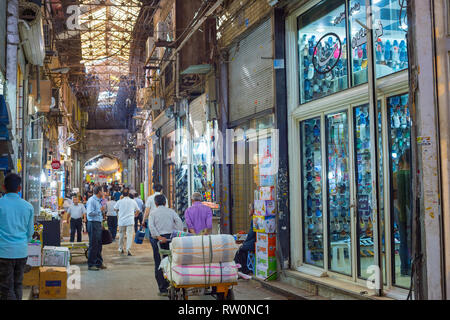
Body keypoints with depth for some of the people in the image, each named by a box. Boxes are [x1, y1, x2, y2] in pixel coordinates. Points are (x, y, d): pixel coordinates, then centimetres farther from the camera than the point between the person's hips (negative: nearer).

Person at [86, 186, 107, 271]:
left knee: (99, 244, 14)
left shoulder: (98, 200, 17)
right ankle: (90, 264, 1)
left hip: (98, 223, 10)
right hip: (93, 224, -10)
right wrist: (100, 210, -16)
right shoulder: (91, 200, -13)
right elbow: (90, 213, -22)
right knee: (93, 245, -5)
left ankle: (99, 263, 23)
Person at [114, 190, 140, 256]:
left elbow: (115, 209, 15)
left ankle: (121, 249, 26)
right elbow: (137, 210, 16)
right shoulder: (133, 201, 4)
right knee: (129, 235, -6)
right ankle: (128, 249, -21)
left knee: (121, 235, 14)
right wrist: (135, 215, 37)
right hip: (130, 221, -1)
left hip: (121, 221, 1)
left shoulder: (120, 201, -1)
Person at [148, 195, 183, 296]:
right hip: (171, 237, 2)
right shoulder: (171, 211, 11)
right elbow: (179, 222, -3)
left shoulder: (153, 213, 6)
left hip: (159, 239, -2)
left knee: (159, 264, 2)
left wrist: (159, 237, -16)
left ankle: (163, 289, -1)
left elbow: (151, 226, -10)